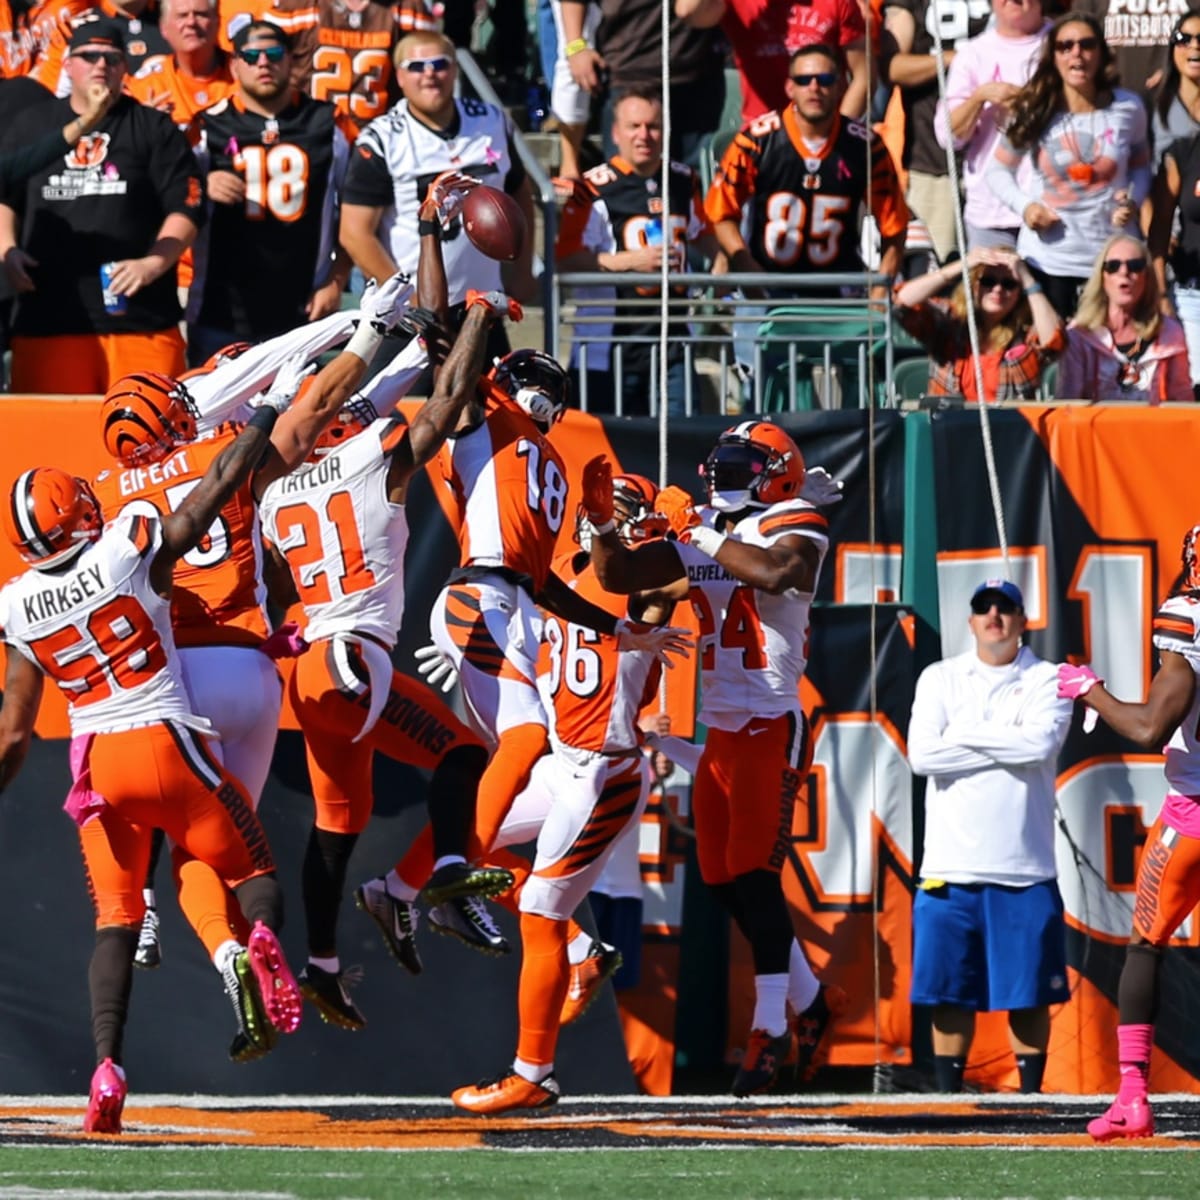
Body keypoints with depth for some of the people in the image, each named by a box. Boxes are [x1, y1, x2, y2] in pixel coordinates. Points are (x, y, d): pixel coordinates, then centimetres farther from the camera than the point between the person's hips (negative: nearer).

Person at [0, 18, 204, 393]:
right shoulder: (33, 124, 15)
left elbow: (185, 207, 3)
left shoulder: (153, 128, 8)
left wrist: (152, 264, -12)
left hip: (141, 316, -2)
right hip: (47, 316, 2)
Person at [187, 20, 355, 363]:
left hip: (303, 313, 1)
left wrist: (337, 281, 2)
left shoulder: (328, 126, 6)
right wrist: (202, 190, -16)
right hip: (221, 317, -1)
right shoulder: (208, 128, 2)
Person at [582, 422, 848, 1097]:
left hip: (772, 729, -8)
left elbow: (780, 572, -29)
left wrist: (713, 542, -16)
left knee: (755, 873, -14)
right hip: (723, 732, 8)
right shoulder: (702, 540, 15)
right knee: (725, 880, 9)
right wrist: (603, 522, -3)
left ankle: (771, 1025, -12)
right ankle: (812, 1000, 21)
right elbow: (619, 575, 14)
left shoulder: (796, 527, -6)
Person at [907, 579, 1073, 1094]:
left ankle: (1030, 1091, 9)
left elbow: (1041, 743, -14)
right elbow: (922, 755, -6)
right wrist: (1009, 748, -8)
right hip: (951, 866, 1)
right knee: (949, 989, 1)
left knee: (1030, 992, 1)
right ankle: (948, 1095, 8)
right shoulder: (940, 679, 10)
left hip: (1025, 867, -1)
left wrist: (964, 737, -7)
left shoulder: (1046, 681, 6)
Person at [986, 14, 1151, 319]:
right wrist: (1024, 205, -12)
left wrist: (1134, 201, -8)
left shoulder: (1128, 108, -2)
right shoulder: (1034, 111, -4)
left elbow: (1140, 166, 13)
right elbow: (999, 170, 6)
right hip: (1047, 257, 0)